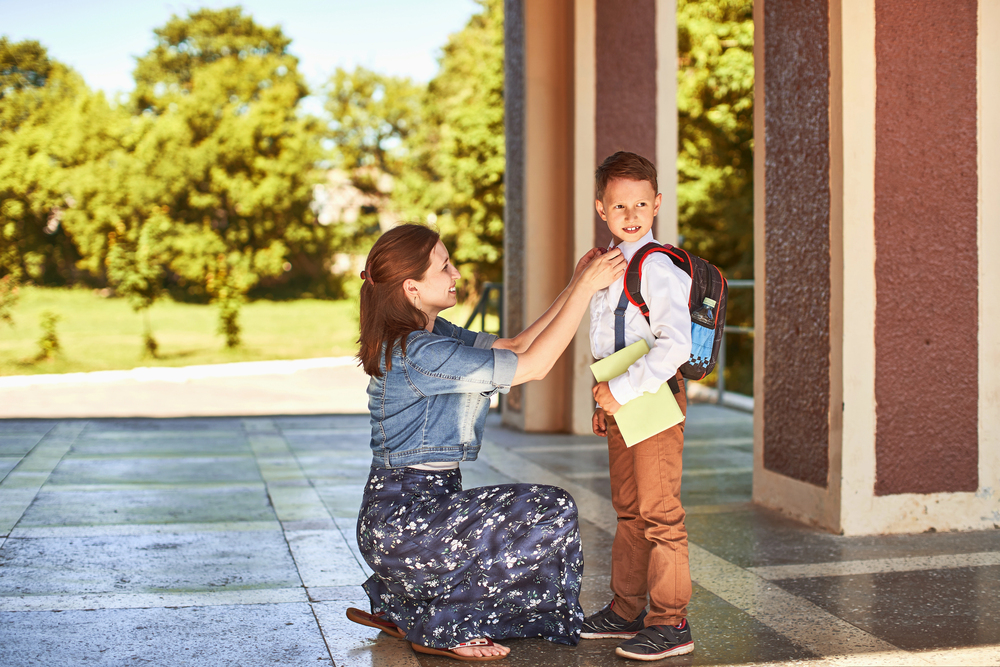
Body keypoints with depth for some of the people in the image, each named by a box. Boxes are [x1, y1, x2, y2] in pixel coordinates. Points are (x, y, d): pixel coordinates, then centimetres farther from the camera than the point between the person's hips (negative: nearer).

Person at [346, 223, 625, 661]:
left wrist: (575, 286, 4)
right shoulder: (417, 351, -21)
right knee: (552, 514, -13)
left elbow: (514, 347, 11)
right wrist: (586, 287, -15)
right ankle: (444, 625, -1)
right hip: (402, 519, -10)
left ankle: (393, 605, 20)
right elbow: (532, 365, -20)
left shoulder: (433, 333, 10)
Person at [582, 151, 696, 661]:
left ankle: (670, 622, 5)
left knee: (659, 512, -4)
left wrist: (623, 389, -25)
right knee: (627, 508, 17)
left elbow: (675, 344, -26)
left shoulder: (658, 268, -15)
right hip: (620, 400, 9)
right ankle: (625, 610, 29)